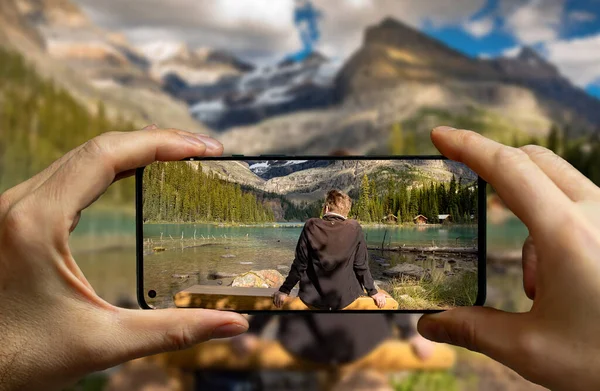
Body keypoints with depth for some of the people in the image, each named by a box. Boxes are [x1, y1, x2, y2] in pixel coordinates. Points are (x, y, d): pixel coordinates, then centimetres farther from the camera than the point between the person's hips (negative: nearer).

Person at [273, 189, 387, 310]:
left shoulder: (311, 227, -9)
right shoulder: (354, 228, -9)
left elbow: (299, 265, -6)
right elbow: (361, 266, -4)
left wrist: (284, 290, 5)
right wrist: (373, 292, 9)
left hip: (312, 298, 1)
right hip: (345, 298, 0)